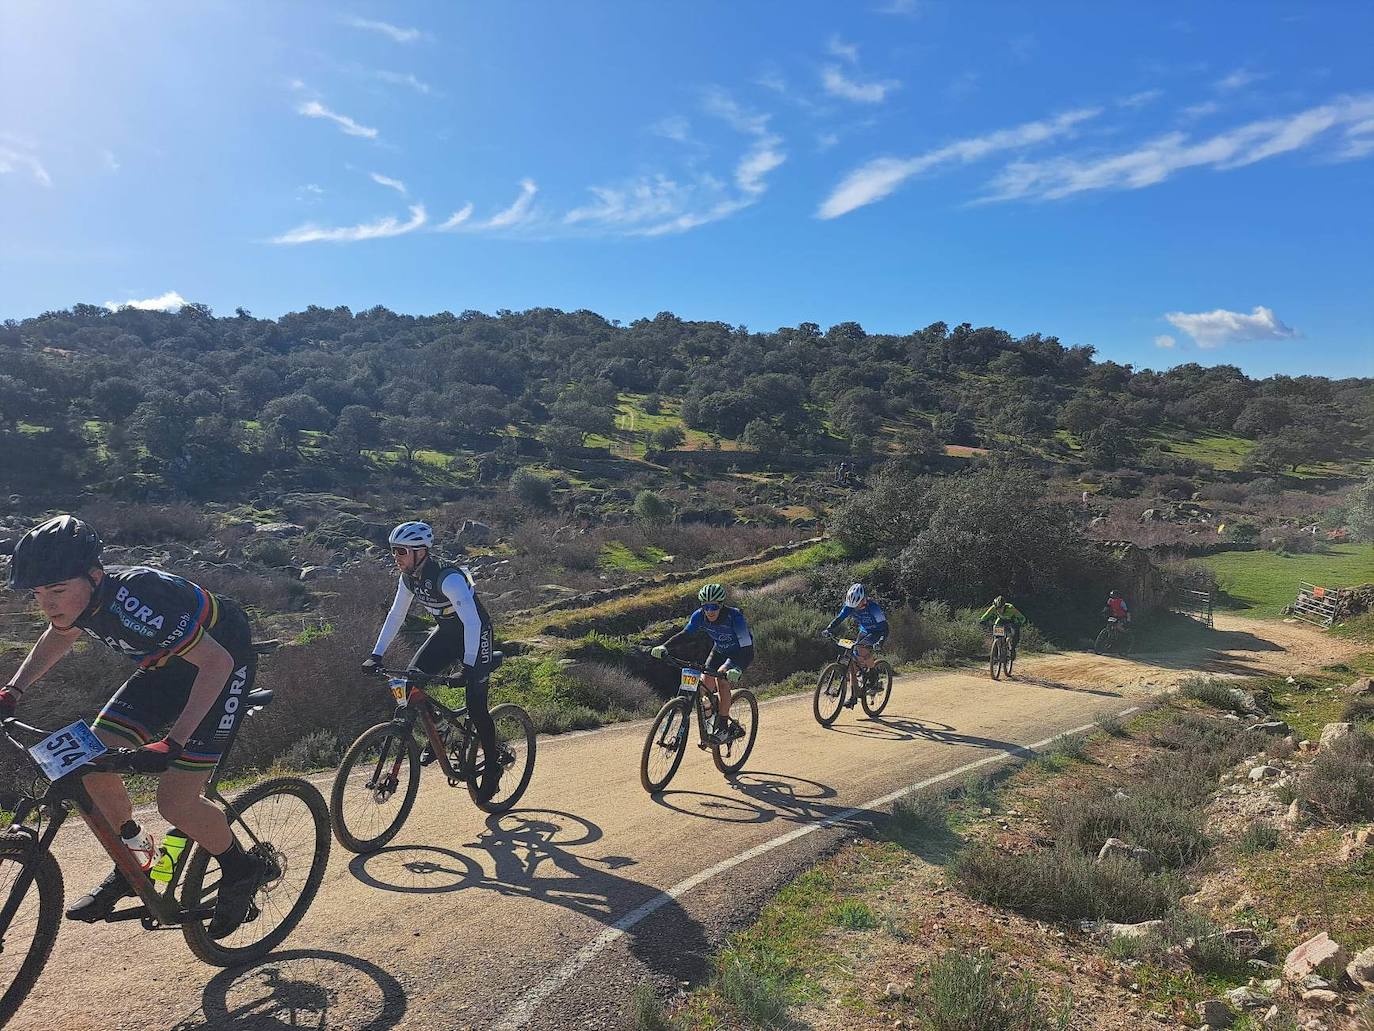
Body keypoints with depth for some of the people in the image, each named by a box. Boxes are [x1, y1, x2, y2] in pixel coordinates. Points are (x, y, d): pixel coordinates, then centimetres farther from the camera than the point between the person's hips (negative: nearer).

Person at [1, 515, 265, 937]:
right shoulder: (77, 597, -11)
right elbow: (59, 637, 15)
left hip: (221, 665, -8)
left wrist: (173, 744, -42)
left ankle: (241, 869, 14)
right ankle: (133, 859, 21)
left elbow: (216, 663, -36)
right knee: (93, 759, -3)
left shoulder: (136, 600, -35)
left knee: (175, 802, -13)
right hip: (167, 665, 8)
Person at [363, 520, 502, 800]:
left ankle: (492, 766, 9)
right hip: (446, 632, 7)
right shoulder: (409, 577, -9)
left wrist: (469, 665, -44)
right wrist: (376, 654, -3)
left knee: (475, 705, -10)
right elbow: (396, 615, 2)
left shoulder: (449, 577, -33)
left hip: (475, 634, -7)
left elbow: (472, 622, -38)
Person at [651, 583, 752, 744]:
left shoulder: (734, 616, -35)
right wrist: (664, 646, -36)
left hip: (739, 653, -5)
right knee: (705, 684, -12)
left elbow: (748, 650, -39)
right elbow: (683, 634, -17)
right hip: (719, 650, 5)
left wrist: (737, 669, -57)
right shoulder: (699, 616, -22)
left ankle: (723, 727, -18)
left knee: (721, 679, -29)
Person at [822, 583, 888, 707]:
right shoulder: (850, 606, -15)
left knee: (861, 648, -35)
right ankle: (853, 696, 3)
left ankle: (872, 667, -5)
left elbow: (885, 628, -30)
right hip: (864, 632, 6)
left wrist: (880, 642, -46)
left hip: (877, 632, -6)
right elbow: (839, 618, -15)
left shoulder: (873, 608, -30)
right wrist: (829, 629, -33)